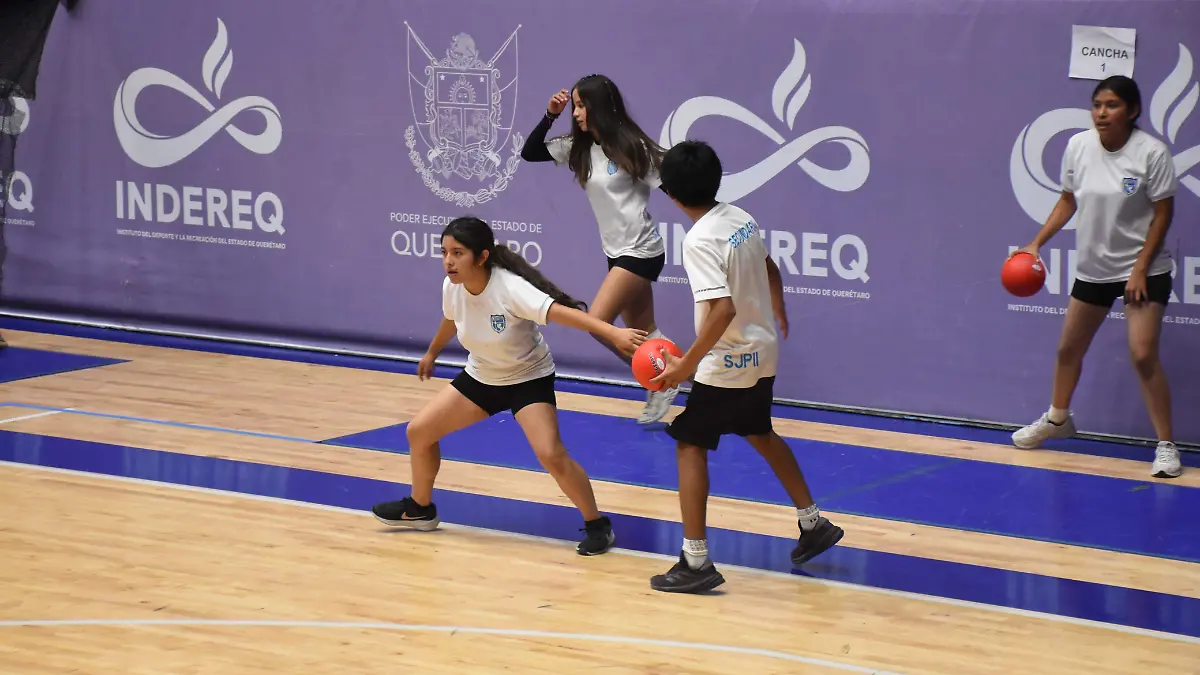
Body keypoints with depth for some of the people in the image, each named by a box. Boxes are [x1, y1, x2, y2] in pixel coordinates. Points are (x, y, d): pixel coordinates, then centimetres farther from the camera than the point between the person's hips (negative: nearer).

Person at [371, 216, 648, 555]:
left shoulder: (510, 288, -35)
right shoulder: (452, 287, -15)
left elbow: (561, 311, -46)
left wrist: (614, 333, -59)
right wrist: (432, 353, 28)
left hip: (529, 379, -6)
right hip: (480, 377, 7)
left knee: (551, 455, -25)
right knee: (419, 431, 5)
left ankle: (597, 525, -6)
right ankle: (420, 508, 29)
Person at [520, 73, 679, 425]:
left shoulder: (631, 146, -15)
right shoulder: (578, 148, 5)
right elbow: (529, 153, 6)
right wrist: (549, 116, -7)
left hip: (641, 251, -8)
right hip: (617, 251, 8)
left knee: (596, 324, -13)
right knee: (640, 334, 10)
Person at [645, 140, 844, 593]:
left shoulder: (700, 240, -23)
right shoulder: (741, 218, 2)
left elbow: (722, 309, -31)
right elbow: (769, 269, 20)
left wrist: (686, 365, -26)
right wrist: (778, 313, 38)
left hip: (727, 363, -9)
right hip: (762, 352, 9)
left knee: (690, 445, 0)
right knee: (759, 434, 27)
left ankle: (696, 562, -4)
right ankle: (813, 524, 36)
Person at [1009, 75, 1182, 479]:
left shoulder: (1151, 152, -18)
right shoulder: (1078, 146, -4)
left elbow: (1163, 213, -13)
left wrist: (1140, 269, -17)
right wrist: (1037, 243, 2)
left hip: (1143, 269, -5)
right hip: (1092, 268, 5)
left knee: (1143, 355, -15)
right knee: (1068, 348, 17)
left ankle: (1166, 445, -5)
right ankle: (1057, 419, 42)